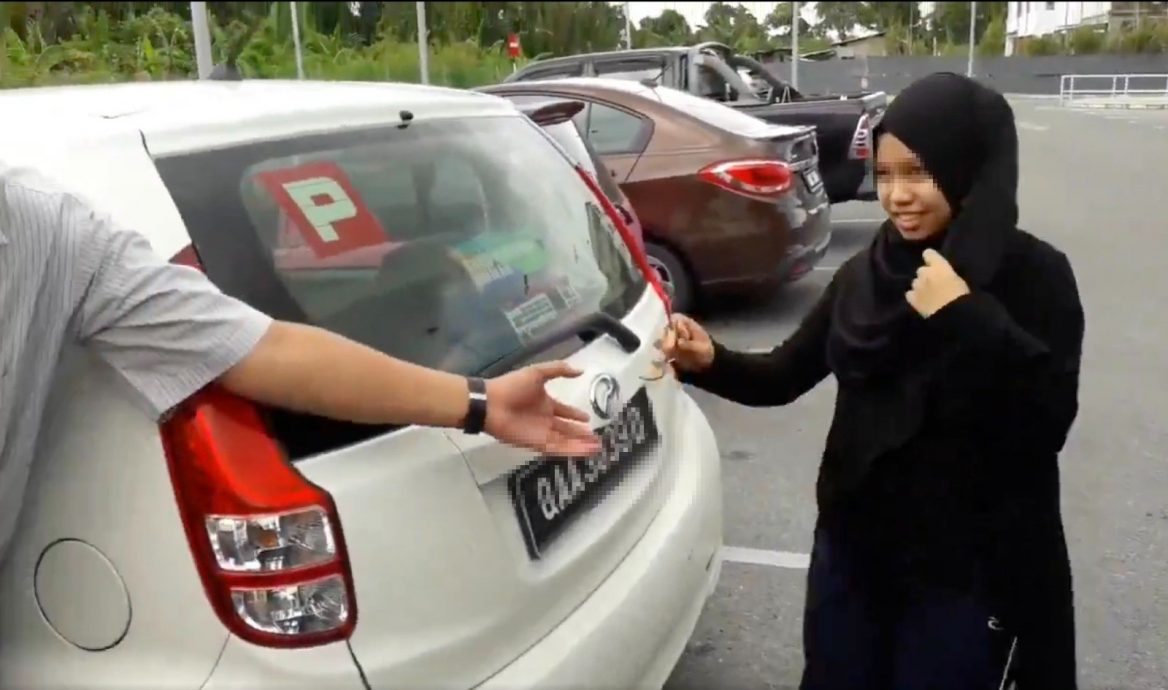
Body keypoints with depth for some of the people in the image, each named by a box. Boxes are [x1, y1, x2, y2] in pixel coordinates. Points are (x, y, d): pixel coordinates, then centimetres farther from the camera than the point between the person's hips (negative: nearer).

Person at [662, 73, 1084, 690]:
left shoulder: (1032, 275, -11)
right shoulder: (864, 273, 0)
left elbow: (1046, 422, -20)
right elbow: (784, 378, 2)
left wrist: (965, 317, -28)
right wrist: (710, 362, -16)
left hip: (967, 572, -4)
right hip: (851, 548, 4)